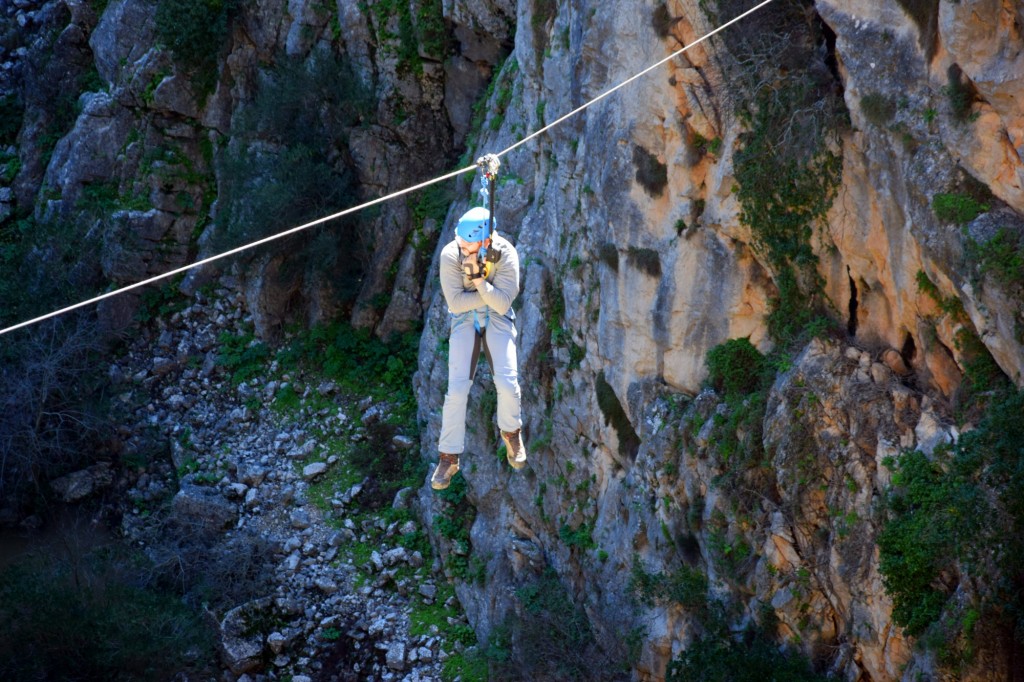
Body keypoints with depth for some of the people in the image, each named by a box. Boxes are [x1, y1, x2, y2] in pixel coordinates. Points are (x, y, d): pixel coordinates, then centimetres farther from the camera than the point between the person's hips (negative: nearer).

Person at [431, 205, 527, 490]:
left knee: (507, 383, -16)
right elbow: (456, 302, -18)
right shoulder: (450, 255, -20)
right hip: (464, 318, 0)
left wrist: (479, 279, -34)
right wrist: (491, 293, -18)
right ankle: (449, 457, 3)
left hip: (497, 317, 0)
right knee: (457, 389, -12)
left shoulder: (506, 254, -21)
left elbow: (503, 304, -22)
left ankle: (511, 432, 16)